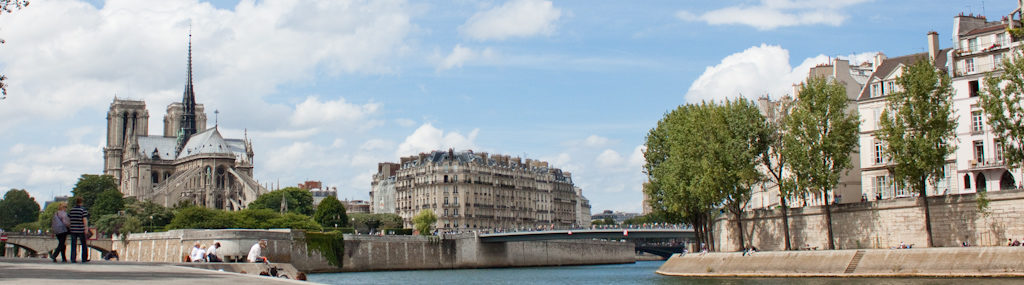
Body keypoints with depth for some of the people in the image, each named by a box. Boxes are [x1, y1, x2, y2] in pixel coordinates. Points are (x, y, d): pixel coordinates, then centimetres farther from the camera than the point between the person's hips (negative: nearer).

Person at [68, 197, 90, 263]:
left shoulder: (71, 210, 8)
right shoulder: (83, 210, -7)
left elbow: (68, 219, 10)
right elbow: (84, 219, -13)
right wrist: (86, 228, -14)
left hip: (73, 230, 4)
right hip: (81, 230, -4)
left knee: (73, 245, 4)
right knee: (84, 244, 9)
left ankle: (73, 259, -1)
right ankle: (84, 259, 11)